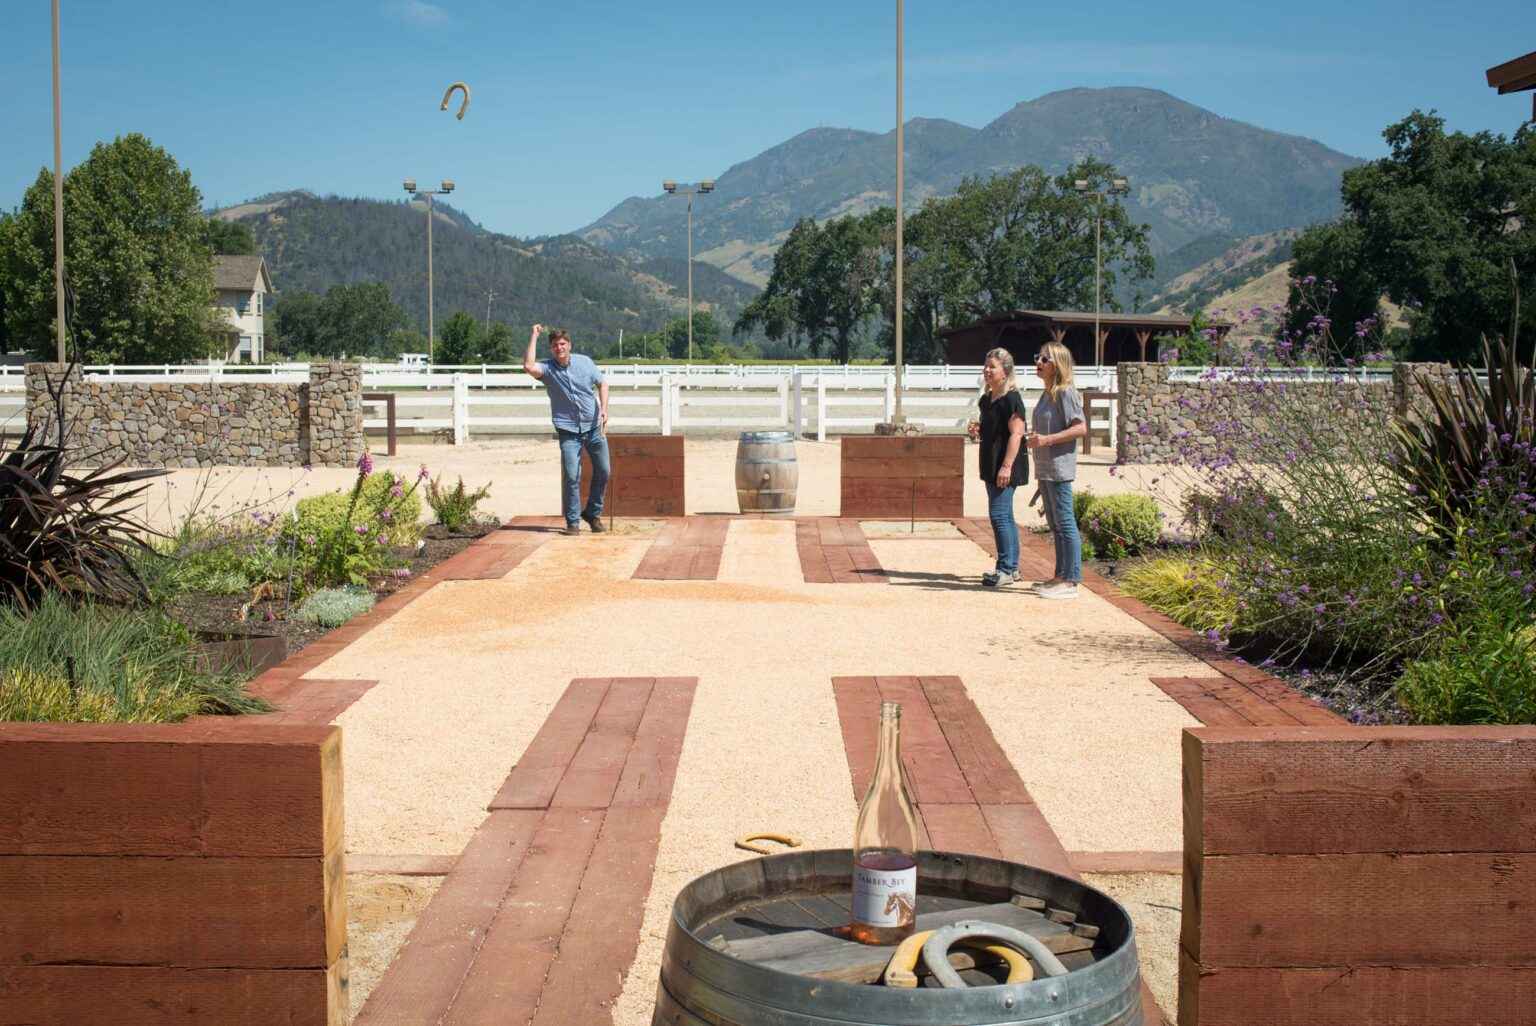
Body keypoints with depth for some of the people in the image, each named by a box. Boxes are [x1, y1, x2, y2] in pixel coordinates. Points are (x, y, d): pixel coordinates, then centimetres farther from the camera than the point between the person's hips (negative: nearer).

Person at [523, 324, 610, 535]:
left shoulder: (585, 362, 2)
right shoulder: (547, 368, -7)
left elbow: (602, 384, 10)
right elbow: (529, 366, -28)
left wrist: (604, 408, -5)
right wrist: (534, 336, -20)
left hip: (594, 426, 3)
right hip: (568, 430, -3)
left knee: (603, 472, 5)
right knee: (571, 476, -9)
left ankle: (593, 513, 23)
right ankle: (573, 522, 1)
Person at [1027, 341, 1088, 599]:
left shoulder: (1066, 393, -12)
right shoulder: (1047, 395, 16)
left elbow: (1081, 428, -18)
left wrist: (1047, 440, -23)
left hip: (1059, 469, -10)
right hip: (1045, 469, 10)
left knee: (1065, 524, -8)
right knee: (1054, 525, 15)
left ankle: (1071, 581, -6)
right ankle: (1061, 575, 22)